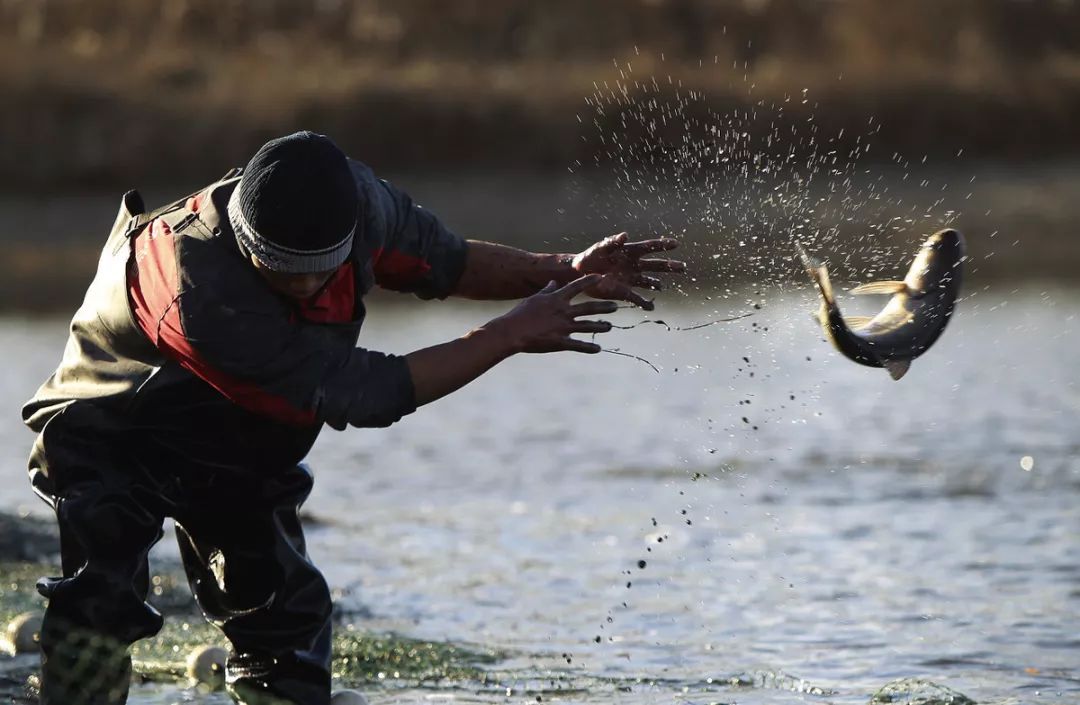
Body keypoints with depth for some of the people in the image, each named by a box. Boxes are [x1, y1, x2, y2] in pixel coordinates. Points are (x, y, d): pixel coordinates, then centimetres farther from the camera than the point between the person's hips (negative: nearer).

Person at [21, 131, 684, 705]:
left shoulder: (358, 198, -22)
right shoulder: (206, 296, -43)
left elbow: (442, 261, 2)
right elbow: (365, 394, -37)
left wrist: (562, 272, -10)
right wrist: (512, 333, -34)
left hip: (239, 451, 7)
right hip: (113, 437, -6)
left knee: (284, 609, 4)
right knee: (105, 583, -28)